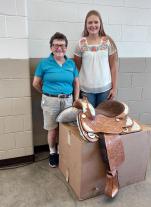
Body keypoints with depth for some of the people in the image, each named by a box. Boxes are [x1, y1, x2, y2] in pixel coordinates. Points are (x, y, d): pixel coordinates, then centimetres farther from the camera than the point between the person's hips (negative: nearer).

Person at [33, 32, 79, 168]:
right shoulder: (44, 63, -3)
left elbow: (76, 83, 9)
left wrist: (76, 101, 3)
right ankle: (53, 153, 32)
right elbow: (36, 83, 3)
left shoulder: (71, 63, 6)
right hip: (50, 101, -2)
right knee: (53, 130, 7)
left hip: (68, 100, 3)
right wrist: (48, 93, 11)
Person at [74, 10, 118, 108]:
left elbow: (113, 66, 0)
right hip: (86, 89, 0)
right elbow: (77, 67, 4)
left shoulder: (108, 42, -3)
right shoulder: (81, 43, -3)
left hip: (105, 88, 0)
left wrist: (114, 87, -1)